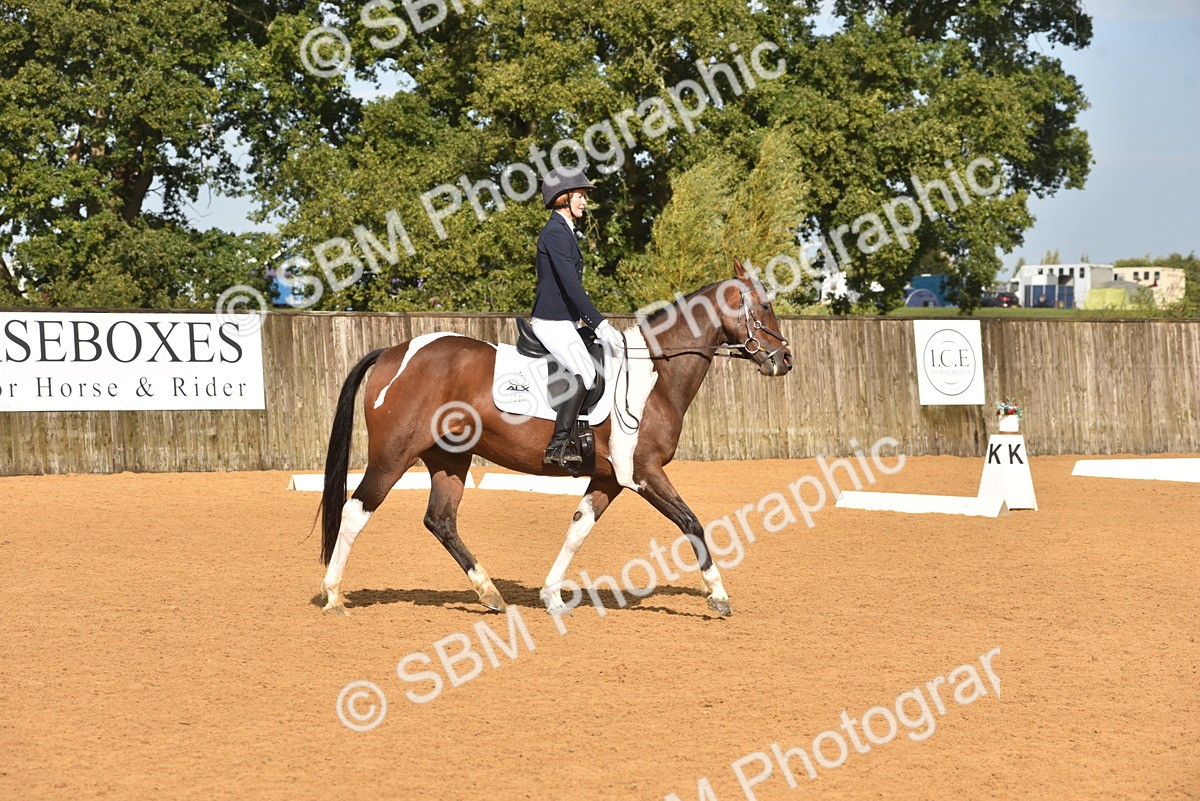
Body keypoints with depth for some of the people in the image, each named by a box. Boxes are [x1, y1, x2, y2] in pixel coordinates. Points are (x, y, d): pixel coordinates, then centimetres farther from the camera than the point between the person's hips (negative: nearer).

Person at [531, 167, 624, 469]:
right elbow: (570, 284, -23)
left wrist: (597, 324, 21)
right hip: (552, 322, -11)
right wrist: (600, 324, -27)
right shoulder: (554, 233, -14)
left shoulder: (564, 231, 18)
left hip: (564, 321, 11)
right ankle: (557, 448, -28)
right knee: (584, 373, -24)